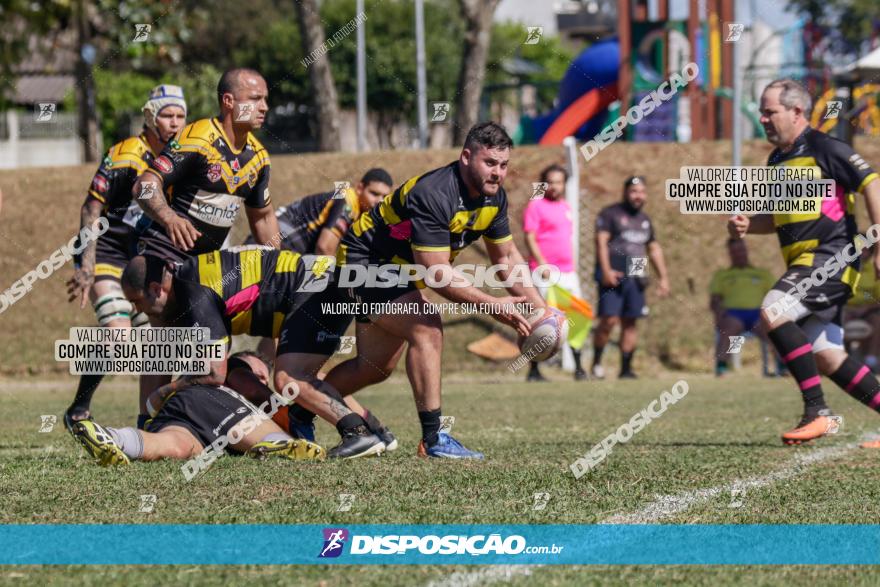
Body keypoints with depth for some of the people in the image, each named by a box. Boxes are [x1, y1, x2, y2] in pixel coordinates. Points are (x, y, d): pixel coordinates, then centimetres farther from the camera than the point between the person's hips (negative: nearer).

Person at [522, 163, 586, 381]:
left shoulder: (565, 207, 17)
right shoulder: (536, 205, -4)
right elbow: (530, 238, -11)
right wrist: (543, 265, -20)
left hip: (567, 272, 7)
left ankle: (578, 367, 7)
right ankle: (533, 370, 1)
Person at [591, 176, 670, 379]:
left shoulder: (644, 219, 20)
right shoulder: (610, 214, -1)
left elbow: (654, 249, 26)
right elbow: (601, 241, -10)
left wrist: (662, 277, 20)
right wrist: (606, 270, -21)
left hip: (635, 277, 6)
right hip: (613, 276, -6)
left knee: (630, 322, 4)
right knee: (609, 319, -14)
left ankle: (626, 368, 8)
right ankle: (596, 361, 1)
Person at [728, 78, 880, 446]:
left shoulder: (823, 148, -7)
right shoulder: (777, 160, 19)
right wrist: (746, 225, 9)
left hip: (832, 255, -9)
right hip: (806, 262, 9)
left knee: (773, 312, -24)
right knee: (826, 358, 4)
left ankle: (817, 412, -21)